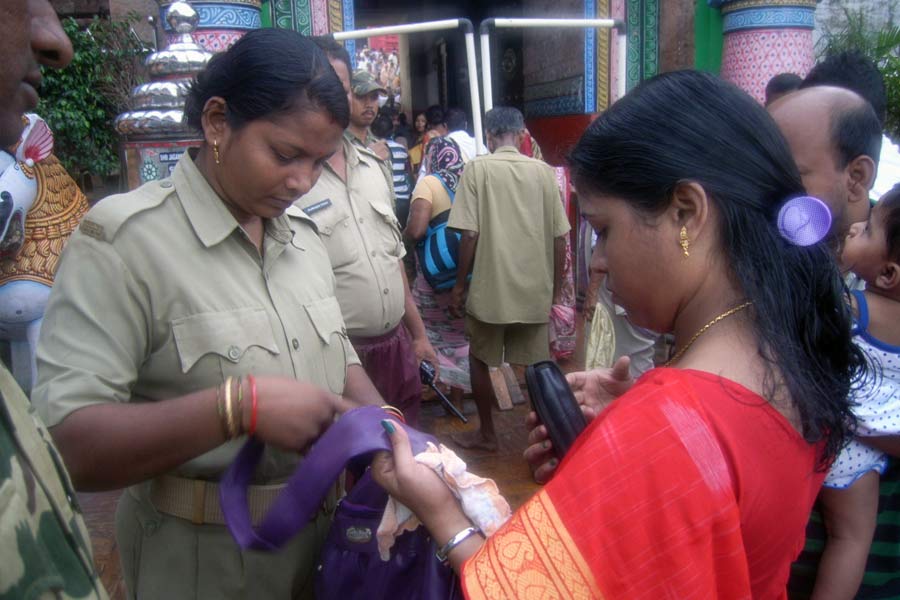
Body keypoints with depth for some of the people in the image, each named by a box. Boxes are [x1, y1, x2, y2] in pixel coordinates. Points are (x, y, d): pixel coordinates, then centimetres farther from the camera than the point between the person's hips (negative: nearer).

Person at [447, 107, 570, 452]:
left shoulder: (477, 168, -6)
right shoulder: (543, 171, 1)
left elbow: (470, 235, -10)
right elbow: (559, 238, 1)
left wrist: (459, 285, 1)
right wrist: (556, 291, 11)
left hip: (490, 288, -2)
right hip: (535, 290, 2)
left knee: (480, 360, 18)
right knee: (538, 366, 13)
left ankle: (486, 434, 28)